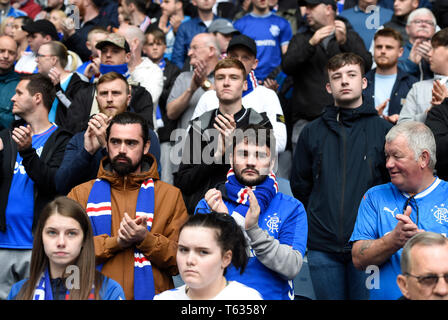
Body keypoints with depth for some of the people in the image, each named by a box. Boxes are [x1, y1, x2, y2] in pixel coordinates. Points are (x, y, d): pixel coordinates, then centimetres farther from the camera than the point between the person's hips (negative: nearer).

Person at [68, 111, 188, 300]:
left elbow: (182, 260, 6)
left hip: (151, 293, 0)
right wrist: (115, 242, -5)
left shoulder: (171, 196, 12)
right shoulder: (80, 194, 14)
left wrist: (146, 239, -7)